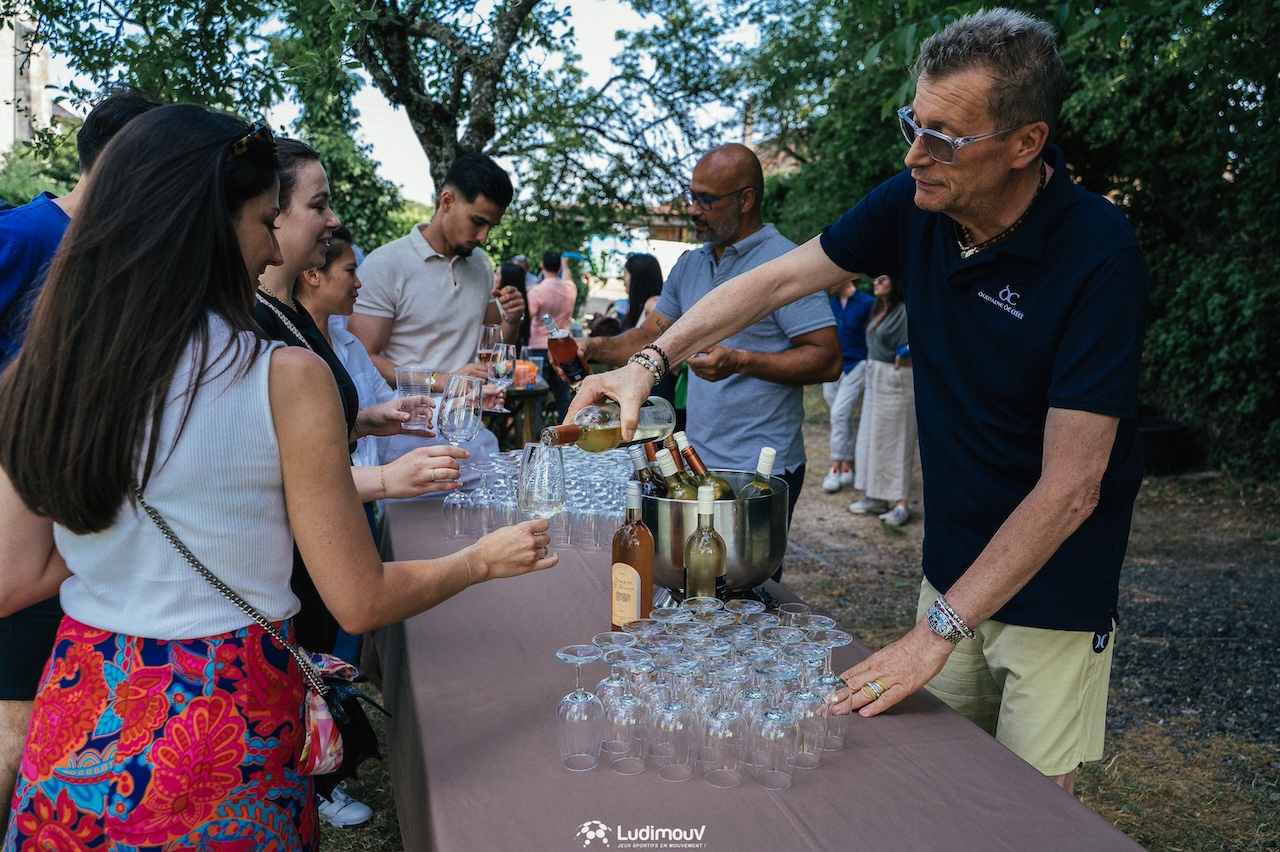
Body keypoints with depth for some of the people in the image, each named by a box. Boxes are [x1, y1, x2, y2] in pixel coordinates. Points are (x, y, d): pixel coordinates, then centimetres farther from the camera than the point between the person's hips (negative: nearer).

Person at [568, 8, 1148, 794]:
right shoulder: (915, 206, -8)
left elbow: (1070, 487, -25)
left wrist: (940, 631, -24)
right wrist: (651, 360, -10)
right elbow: (778, 280, 2)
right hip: (954, 564, 5)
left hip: (1054, 591, -5)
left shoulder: (1098, 253, -25)